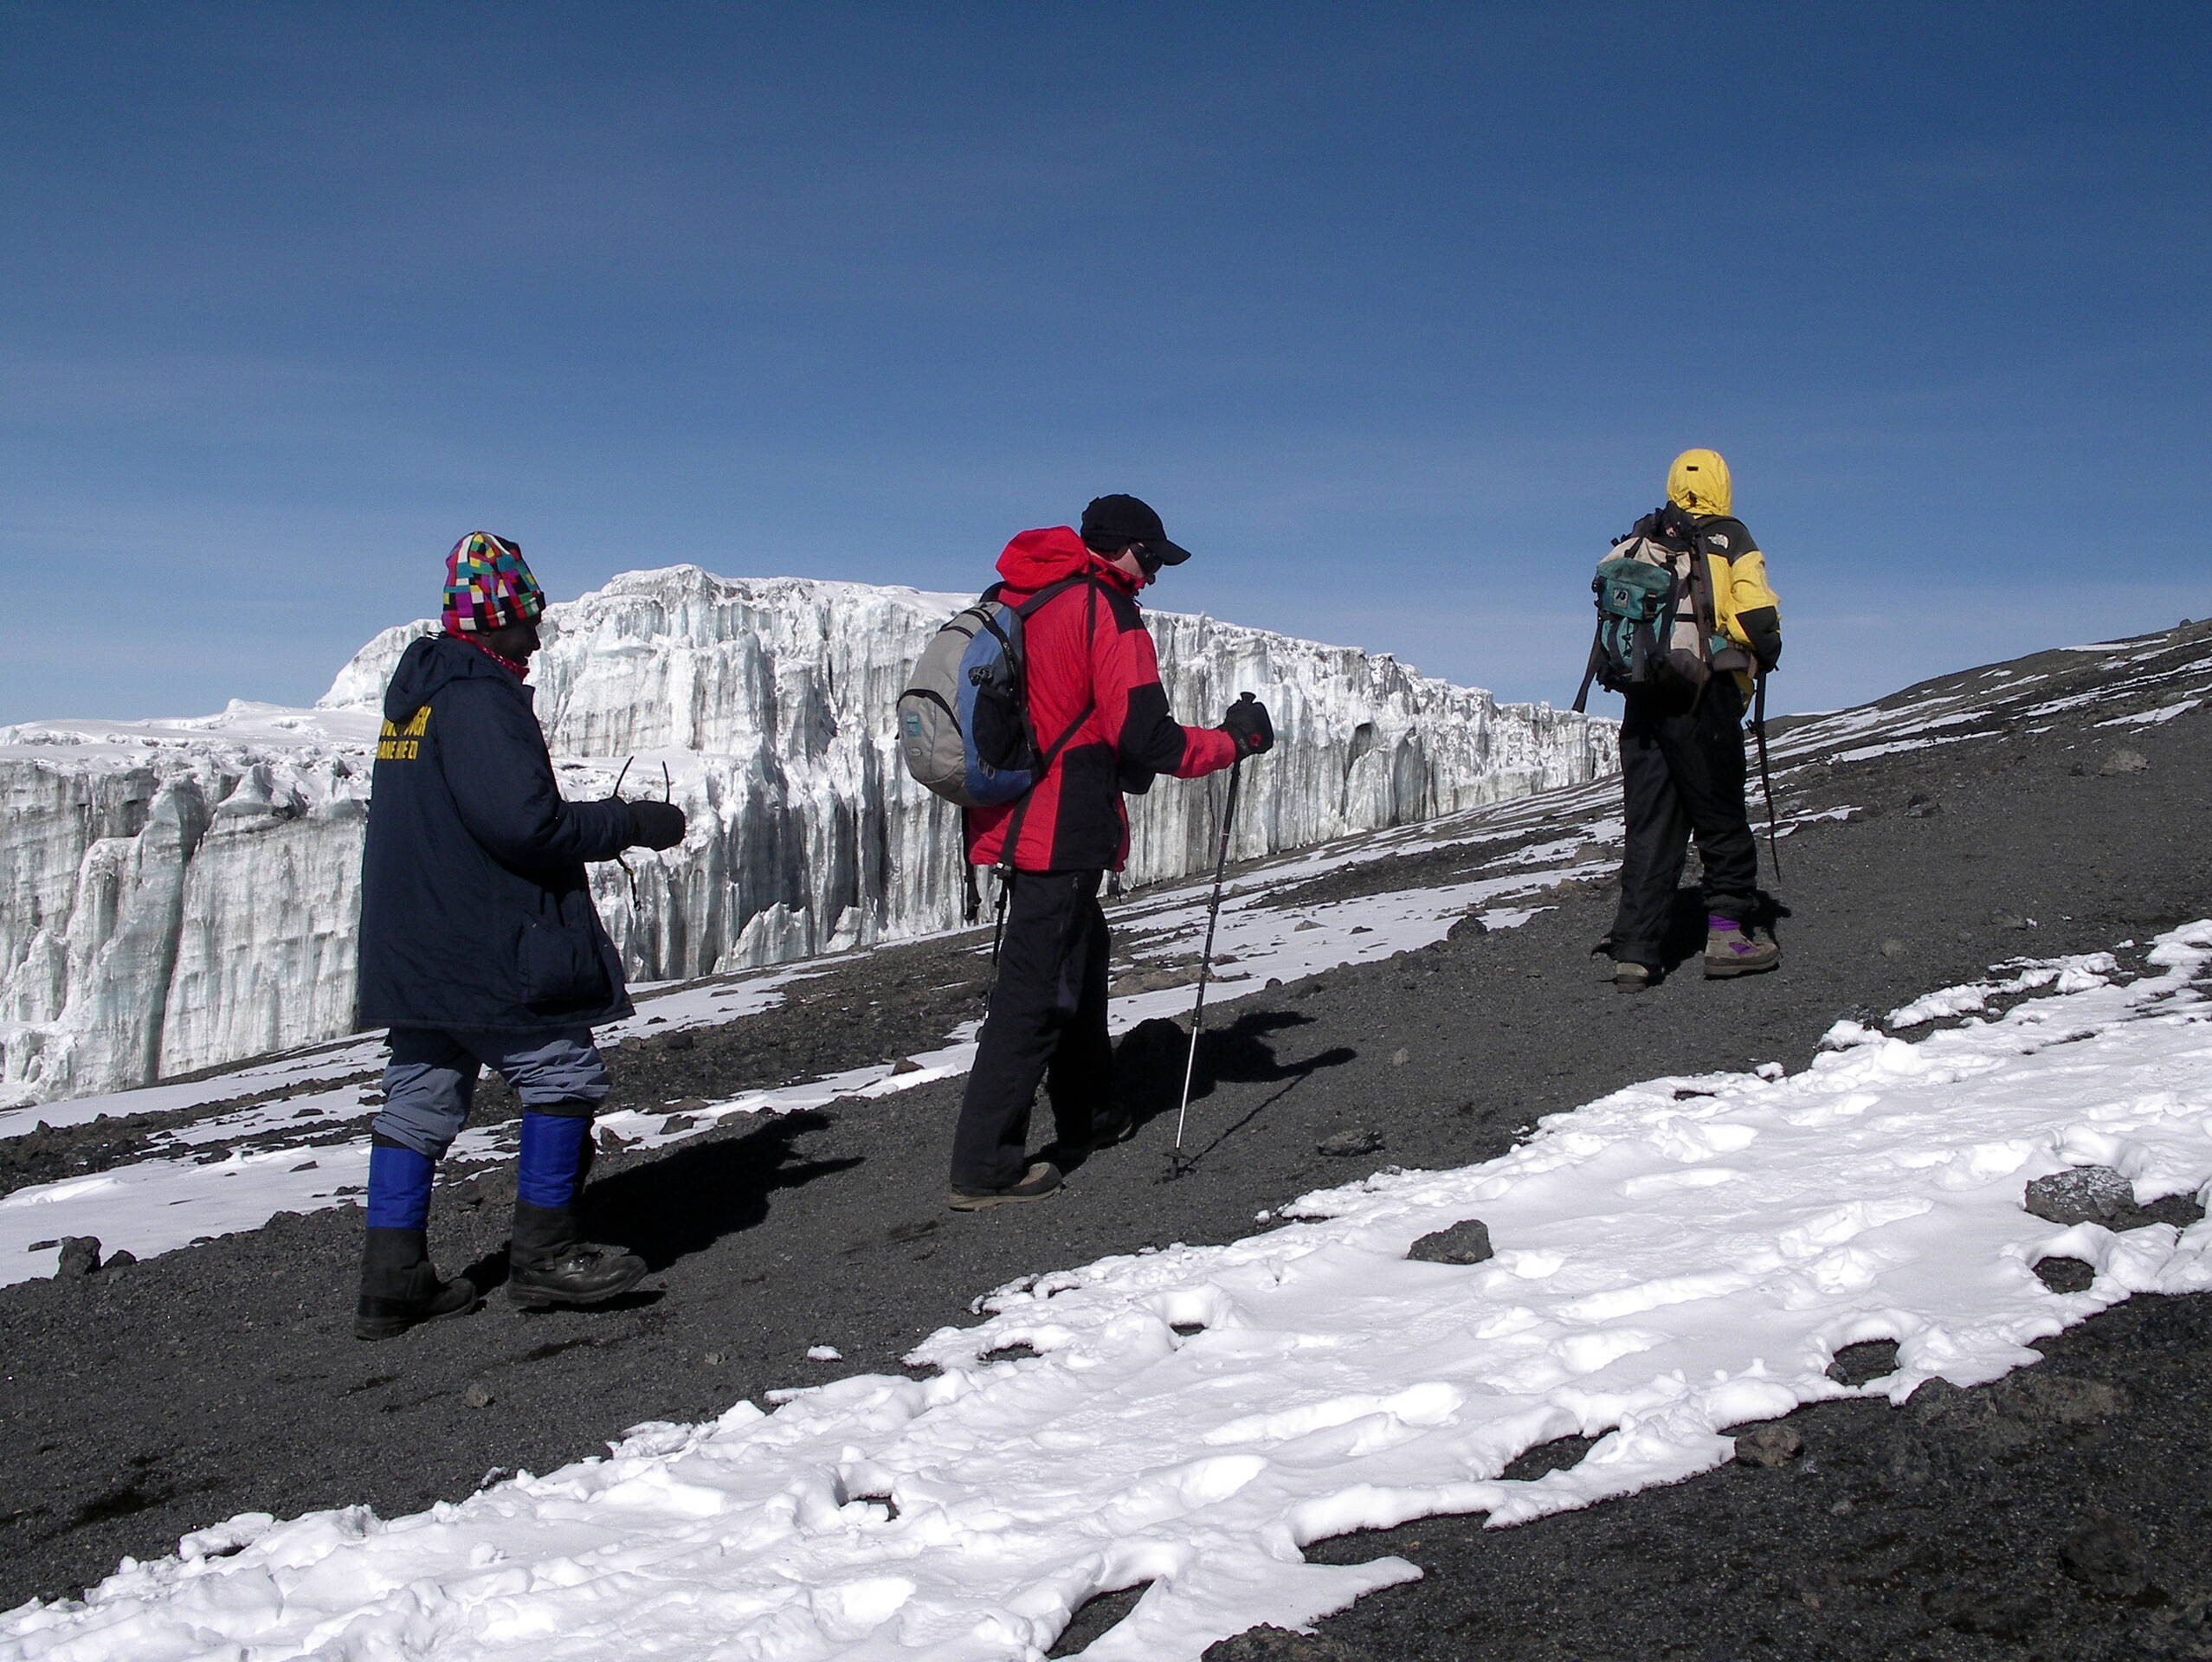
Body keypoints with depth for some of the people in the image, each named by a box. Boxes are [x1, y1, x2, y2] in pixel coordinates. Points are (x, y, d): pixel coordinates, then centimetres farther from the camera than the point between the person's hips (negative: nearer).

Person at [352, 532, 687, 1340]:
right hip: (483, 948, -10)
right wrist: (633, 823, -12)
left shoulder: (416, 693, 18)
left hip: (412, 946, 10)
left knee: (419, 1101, 11)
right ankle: (544, 1253, 4)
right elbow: (524, 821, -22)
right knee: (563, 1076, 0)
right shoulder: (479, 697, -14)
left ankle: (392, 1282, 14)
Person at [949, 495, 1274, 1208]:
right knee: (1035, 989, -6)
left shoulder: (1013, 600, 14)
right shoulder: (1106, 612, -12)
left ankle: (1083, 1115, 37)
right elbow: (1146, 738, -17)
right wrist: (1235, 738, -4)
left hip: (1012, 821, 9)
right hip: (1062, 833, -9)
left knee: (1081, 955, 23)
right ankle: (983, 1168, -4)